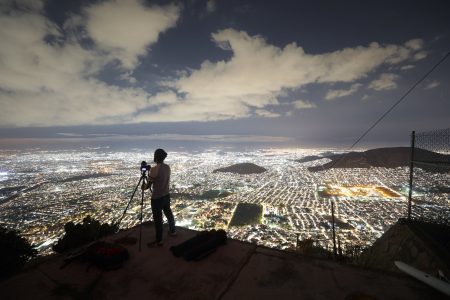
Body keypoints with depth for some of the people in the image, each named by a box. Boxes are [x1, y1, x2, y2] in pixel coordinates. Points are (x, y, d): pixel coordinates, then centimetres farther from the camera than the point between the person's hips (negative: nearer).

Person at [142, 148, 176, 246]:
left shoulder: (154, 169, -22)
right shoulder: (168, 167, -1)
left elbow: (148, 185, -14)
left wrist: (143, 187, 8)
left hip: (157, 198, -7)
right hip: (166, 195, 7)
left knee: (157, 219, 6)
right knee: (169, 213, 24)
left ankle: (159, 241, 19)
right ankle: (173, 231, 42)